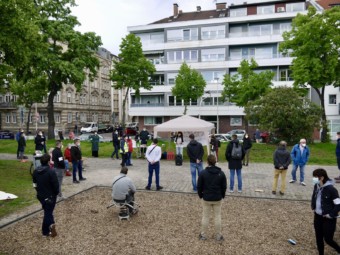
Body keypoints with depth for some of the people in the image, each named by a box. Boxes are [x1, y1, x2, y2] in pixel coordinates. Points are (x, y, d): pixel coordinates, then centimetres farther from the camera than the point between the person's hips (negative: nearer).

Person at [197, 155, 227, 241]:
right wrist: (222, 195, 16)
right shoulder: (221, 173, -6)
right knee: (217, 217, 11)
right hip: (217, 199, 1)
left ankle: (203, 235, 20)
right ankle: (218, 236, 19)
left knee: (205, 217, 10)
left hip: (206, 198, -1)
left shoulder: (203, 173, -12)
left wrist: (200, 195, 10)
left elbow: (199, 186, -6)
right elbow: (224, 186, 0)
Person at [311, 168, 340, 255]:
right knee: (319, 238, 14)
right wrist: (313, 207, 11)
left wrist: (331, 214, -18)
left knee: (328, 239, 5)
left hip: (328, 219, -6)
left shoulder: (331, 189, -24)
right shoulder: (316, 186, -1)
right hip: (318, 216, 6)